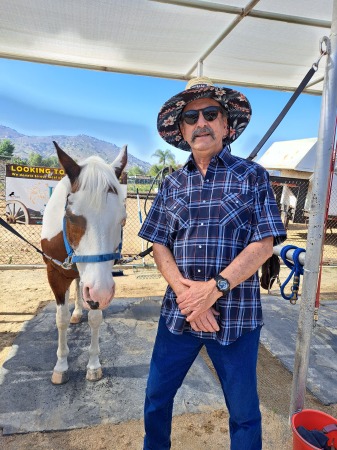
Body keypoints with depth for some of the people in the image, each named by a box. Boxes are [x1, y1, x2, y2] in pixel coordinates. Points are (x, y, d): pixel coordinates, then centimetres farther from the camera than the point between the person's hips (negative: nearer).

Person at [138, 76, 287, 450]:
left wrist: (214, 288, -18)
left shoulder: (253, 176, -2)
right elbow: (159, 245, 1)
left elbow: (264, 244, -9)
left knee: (243, 411, 16)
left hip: (236, 315, -2)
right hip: (177, 312, 3)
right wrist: (184, 291, -15)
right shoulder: (171, 184, 7)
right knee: (156, 397, 20)